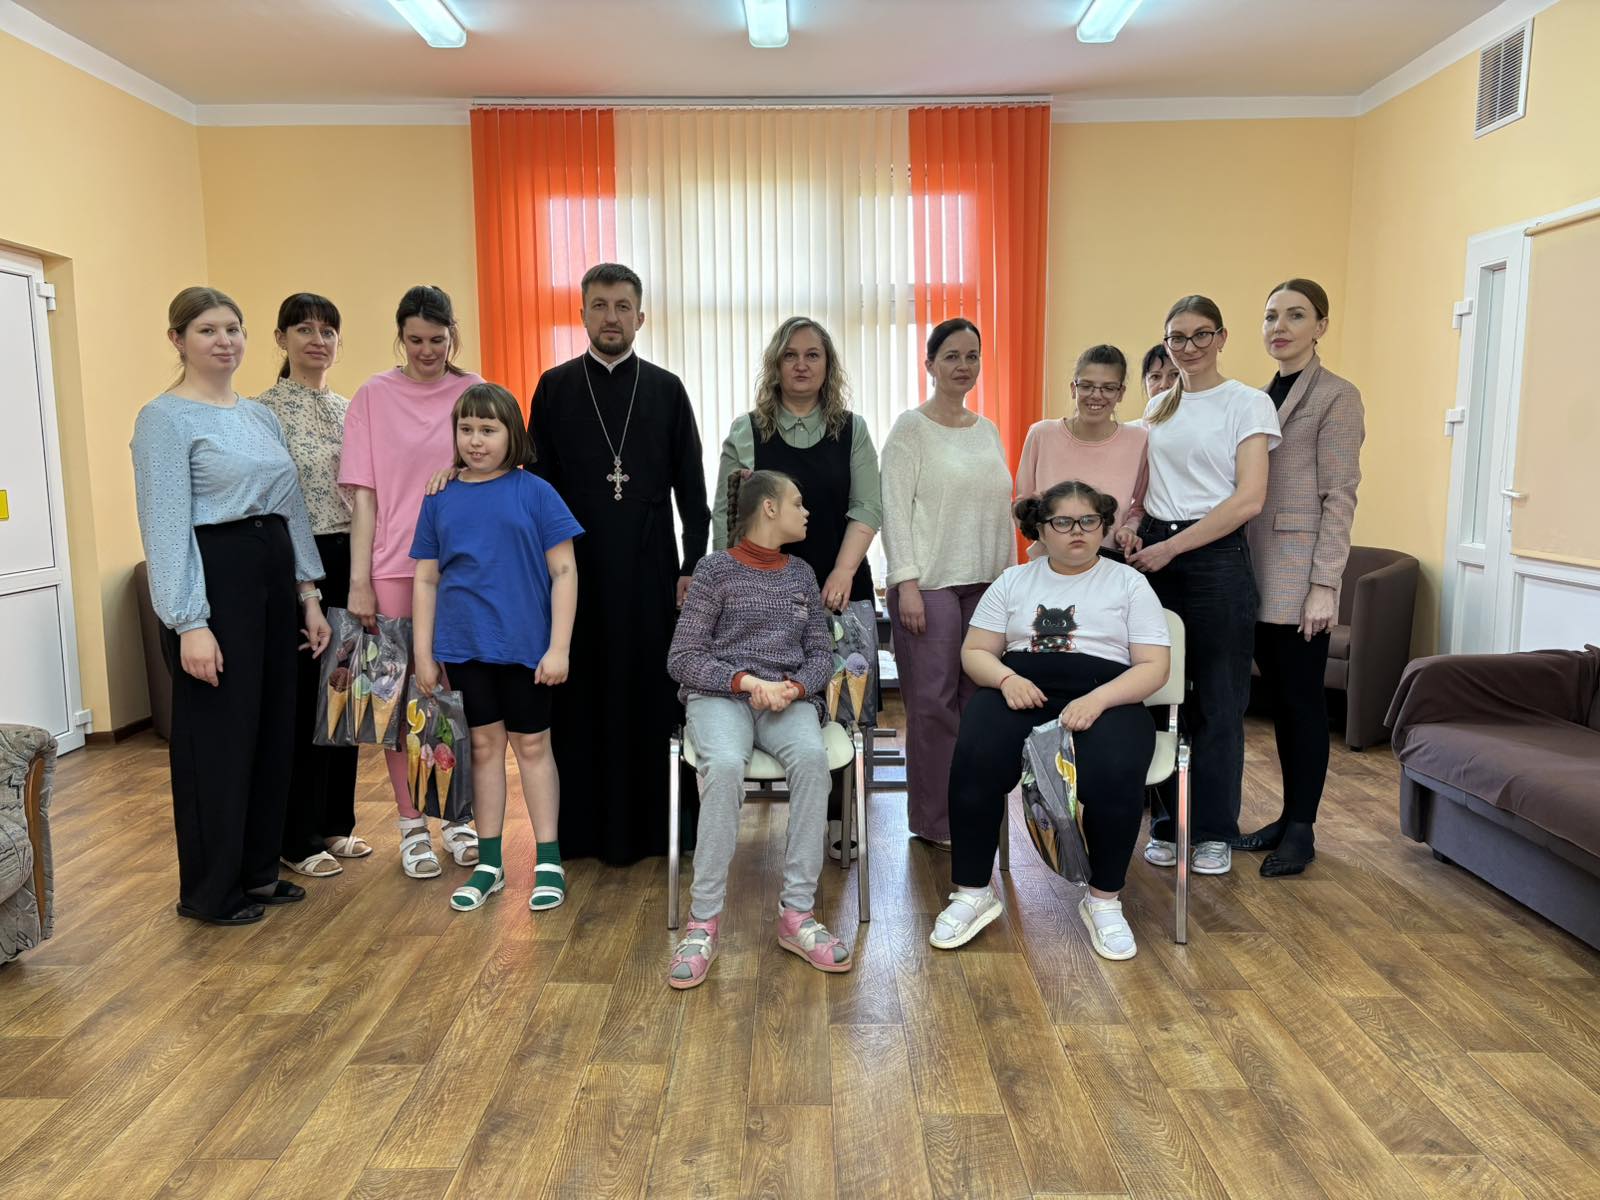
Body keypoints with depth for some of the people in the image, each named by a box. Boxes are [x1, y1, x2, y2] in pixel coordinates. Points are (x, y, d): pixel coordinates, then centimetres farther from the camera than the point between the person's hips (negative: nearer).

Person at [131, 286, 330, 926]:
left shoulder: (262, 415, 15)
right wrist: (189, 623, -19)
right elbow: (166, 527, -13)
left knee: (274, 727, 12)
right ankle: (210, 890, 16)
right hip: (215, 579, -7)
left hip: (274, 574, 7)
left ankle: (258, 869, 27)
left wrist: (309, 593, 11)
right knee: (218, 734, 1)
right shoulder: (165, 418, -7)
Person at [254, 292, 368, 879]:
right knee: (301, 698, 1)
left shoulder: (350, 409, 11)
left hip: (349, 561, 6)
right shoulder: (264, 411, -7)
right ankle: (299, 838, 14)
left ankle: (336, 822, 25)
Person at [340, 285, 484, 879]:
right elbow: (364, 496, 0)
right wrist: (359, 580, -5)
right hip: (396, 565, -1)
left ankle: (456, 817, 23)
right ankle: (412, 824, 18)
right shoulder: (374, 396, 2)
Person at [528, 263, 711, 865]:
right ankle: (584, 827, 18)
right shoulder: (554, 387, 6)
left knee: (653, 695, 4)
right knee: (579, 697, 6)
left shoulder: (667, 389, 6)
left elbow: (691, 487, 5)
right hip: (577, 570, 0)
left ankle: (655, 826, 16)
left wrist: (694, 565, -2)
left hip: (651, 568, 0)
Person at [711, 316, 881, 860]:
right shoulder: (745, 432, 7)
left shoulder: (852, 430, 9)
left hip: (839, 590, 1)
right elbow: (724, 518, 5)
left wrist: (842, 576, -11)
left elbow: (867, 509, 1)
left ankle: (832, 818, 11)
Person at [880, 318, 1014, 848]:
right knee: (933, 700, -4)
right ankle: (934, 820, 9)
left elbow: (1003, 510, 17)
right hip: (931, 584, -5)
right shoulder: (911, 427, -3)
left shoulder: (987, 430, 15)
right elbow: (894, 509, -8)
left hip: (986, 584, 5)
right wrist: (907, 583, -15)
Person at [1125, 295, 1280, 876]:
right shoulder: (1158, 407, 14)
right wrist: (1127, 525, 0)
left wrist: (1171, 547, -15)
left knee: (1218, 698, 2)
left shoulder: (1248, 403, -3)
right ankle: (1167, 823, 19)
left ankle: (1215, 830, 16)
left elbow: (1249, 499, -12)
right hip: (1155, 556, 5)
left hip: (1216, 557, -4)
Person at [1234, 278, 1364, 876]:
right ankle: (1287, 817, 23)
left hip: (1298, 577, -6)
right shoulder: (1262, 396, 15)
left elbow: (1340, 497, -11)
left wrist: (1324, 584, -16)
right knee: (1278, 698, 12)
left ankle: (1302, 828, 13)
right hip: (1257, 573, 7)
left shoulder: (1336, 396, -5)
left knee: (1302, 700, 2)